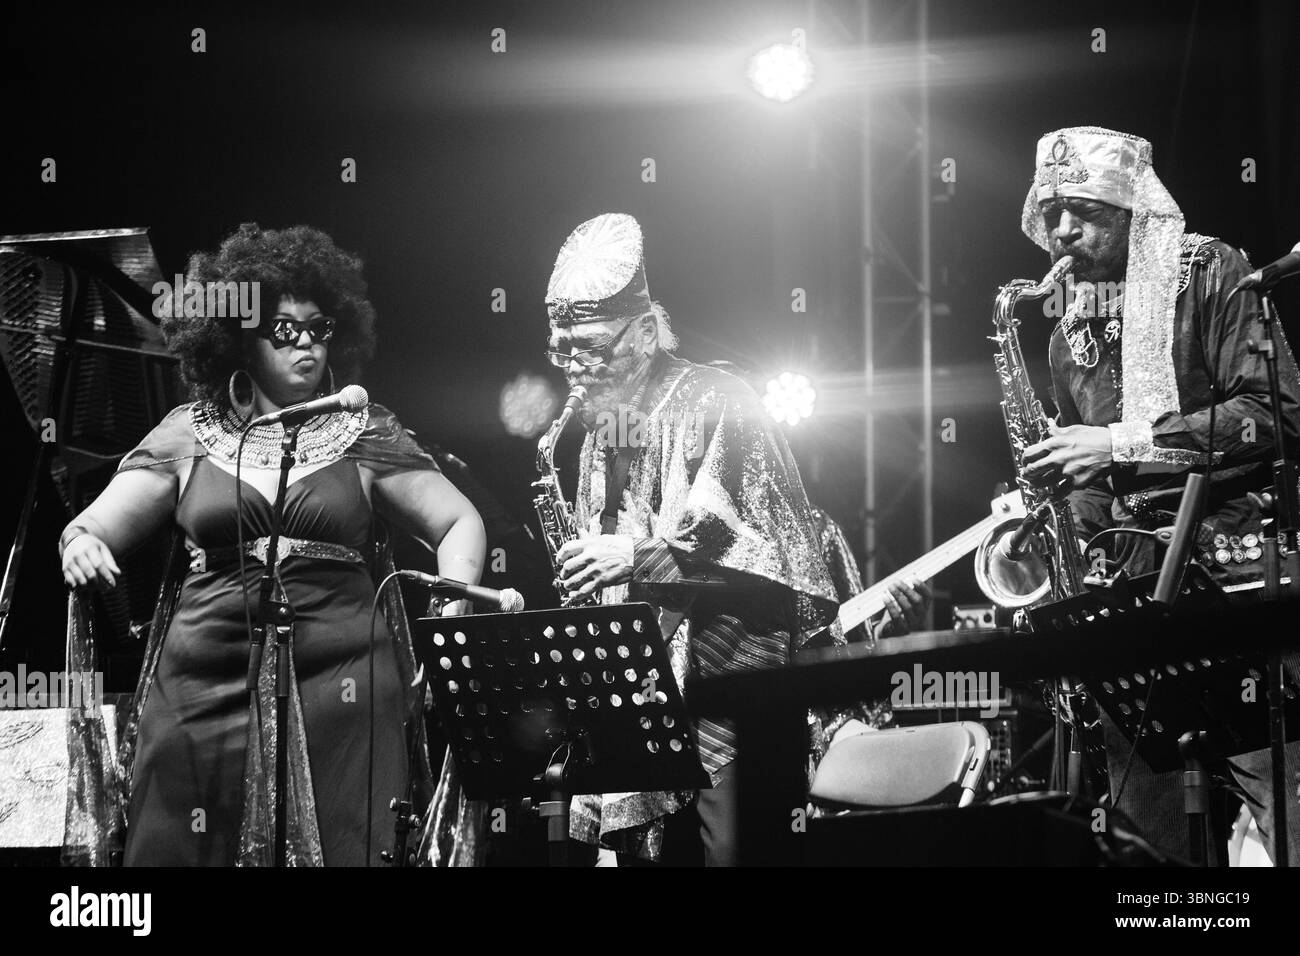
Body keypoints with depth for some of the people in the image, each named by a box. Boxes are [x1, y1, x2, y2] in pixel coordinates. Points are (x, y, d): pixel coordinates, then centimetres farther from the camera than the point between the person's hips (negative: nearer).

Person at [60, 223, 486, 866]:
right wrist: (81, 543, -17)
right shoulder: (189, 434, 8)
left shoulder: (364, 434, 7)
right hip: (203, 693, 1)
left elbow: (458, 522, 8)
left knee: (336, 850, -4)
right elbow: (95, 525, 7)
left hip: (338, 693, -1)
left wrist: (454, 610, -9)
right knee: (184, 849, 0)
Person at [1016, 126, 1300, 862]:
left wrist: (1125, 442, -16)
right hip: (1127, 568, 6)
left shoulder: (1209, 275, -1)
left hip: (1230, 547, -6)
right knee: (1139, 793, 3)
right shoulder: (1071, 334, 18)